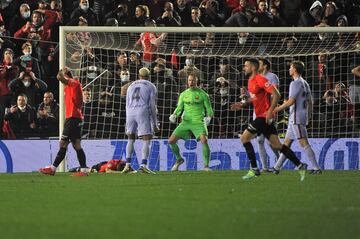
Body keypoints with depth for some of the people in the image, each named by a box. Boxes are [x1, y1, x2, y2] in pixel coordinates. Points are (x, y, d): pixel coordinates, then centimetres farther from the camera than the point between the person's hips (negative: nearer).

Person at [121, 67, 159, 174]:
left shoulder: (131, 86, 21)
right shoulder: (151, 87, 8)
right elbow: (153, 106, 1)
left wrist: (127, 123, 26)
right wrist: (155, 124, 4)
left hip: (130, 113, 4)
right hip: (143, 113, -4)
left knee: (131, 139, 18)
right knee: (146, 141, -3)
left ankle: (128, 164, 10)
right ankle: (143, 165, -18)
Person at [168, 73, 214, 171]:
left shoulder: (203, 94, 0)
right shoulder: (183, 94, 11)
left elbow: (209, 109, 2)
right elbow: (179, 108, 13)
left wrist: (208, 117, -18)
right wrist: (174, 115, -8)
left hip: (198, 122, -4)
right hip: (186, 122, 4)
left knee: (204, 140, -27)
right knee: (171, 141, -3)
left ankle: (206, 166, -18)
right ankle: (179, 159, 22)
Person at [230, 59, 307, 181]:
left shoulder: (260, 80, -15)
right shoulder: (251, 81, 14)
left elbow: (276, 94, -20)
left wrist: (270, 111, -25)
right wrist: (242, 105, 11)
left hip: (265, 116, -9)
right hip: (260, 115, 9)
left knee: (244, 138, -9)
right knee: (276, 145, 7)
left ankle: (254, 169, -5)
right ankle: (300, 166, 9)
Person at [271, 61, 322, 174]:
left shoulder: (295, 83, -12)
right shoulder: (305, 83, 17)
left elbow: (291, 101, -18)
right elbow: (310, 102, 18)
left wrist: (277, 109, -12)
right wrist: (308, 116, 23)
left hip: (296, 117, -10)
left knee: (304, 143, -11)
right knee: (287, 142, 13)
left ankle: (316, 168, -14)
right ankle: (277, 167, 16)